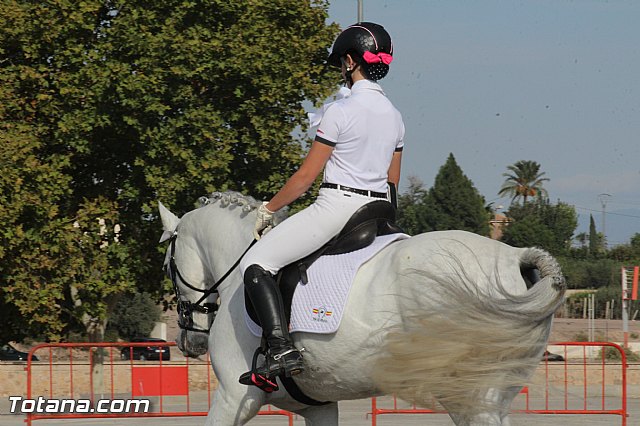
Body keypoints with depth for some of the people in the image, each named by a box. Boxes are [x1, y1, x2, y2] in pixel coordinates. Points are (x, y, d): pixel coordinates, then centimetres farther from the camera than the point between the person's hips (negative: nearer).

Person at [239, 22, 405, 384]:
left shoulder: (341, 111, -12)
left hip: (336, 205, -8)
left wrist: (269, 209, 2)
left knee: (256, 263, -6)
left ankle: (282, 349, -22)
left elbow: (307, 176, -9)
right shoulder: (394, 115, 10)